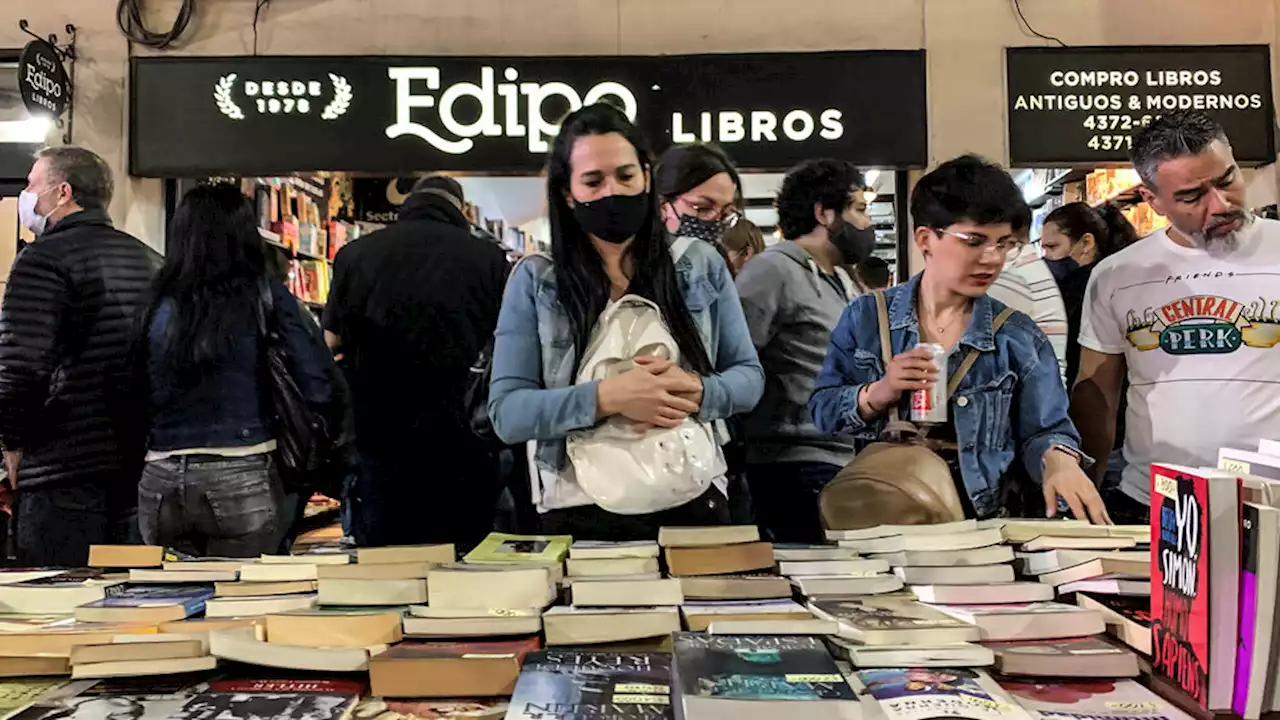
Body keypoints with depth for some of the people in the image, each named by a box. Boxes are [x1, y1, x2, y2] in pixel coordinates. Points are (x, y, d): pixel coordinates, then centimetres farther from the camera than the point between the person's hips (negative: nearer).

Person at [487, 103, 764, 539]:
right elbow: (506, 414, -8)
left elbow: (749, 376, 5)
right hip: (581, 515, -1)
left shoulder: (701, 265, 2)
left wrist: (699, 392, -18)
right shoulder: (535, 282, -3)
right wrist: (606, 398, -24)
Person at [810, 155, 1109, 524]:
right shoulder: (866, 317, 5)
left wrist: (1059, 460, -16)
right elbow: (822, 410, 5)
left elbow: (1043, 430, 6)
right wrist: (878, 394, -12)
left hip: (978, 519, 2)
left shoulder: (1019, 337, 6)